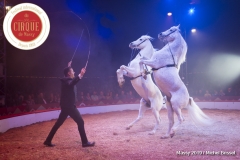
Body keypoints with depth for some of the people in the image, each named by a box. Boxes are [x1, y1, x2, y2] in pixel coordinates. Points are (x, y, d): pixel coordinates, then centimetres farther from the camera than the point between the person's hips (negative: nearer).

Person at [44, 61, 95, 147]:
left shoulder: (66, 80, 14)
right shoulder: (67, 81, -15)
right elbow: (71, 84, -41)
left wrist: (68, 67, 43)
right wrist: (80, 75, -50)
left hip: (66, 105, 10)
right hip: (69, 106, -10)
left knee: (58, 123, 13)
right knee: (80, 122, -5)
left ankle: (48, 141, 17)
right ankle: (85, 142, -1)